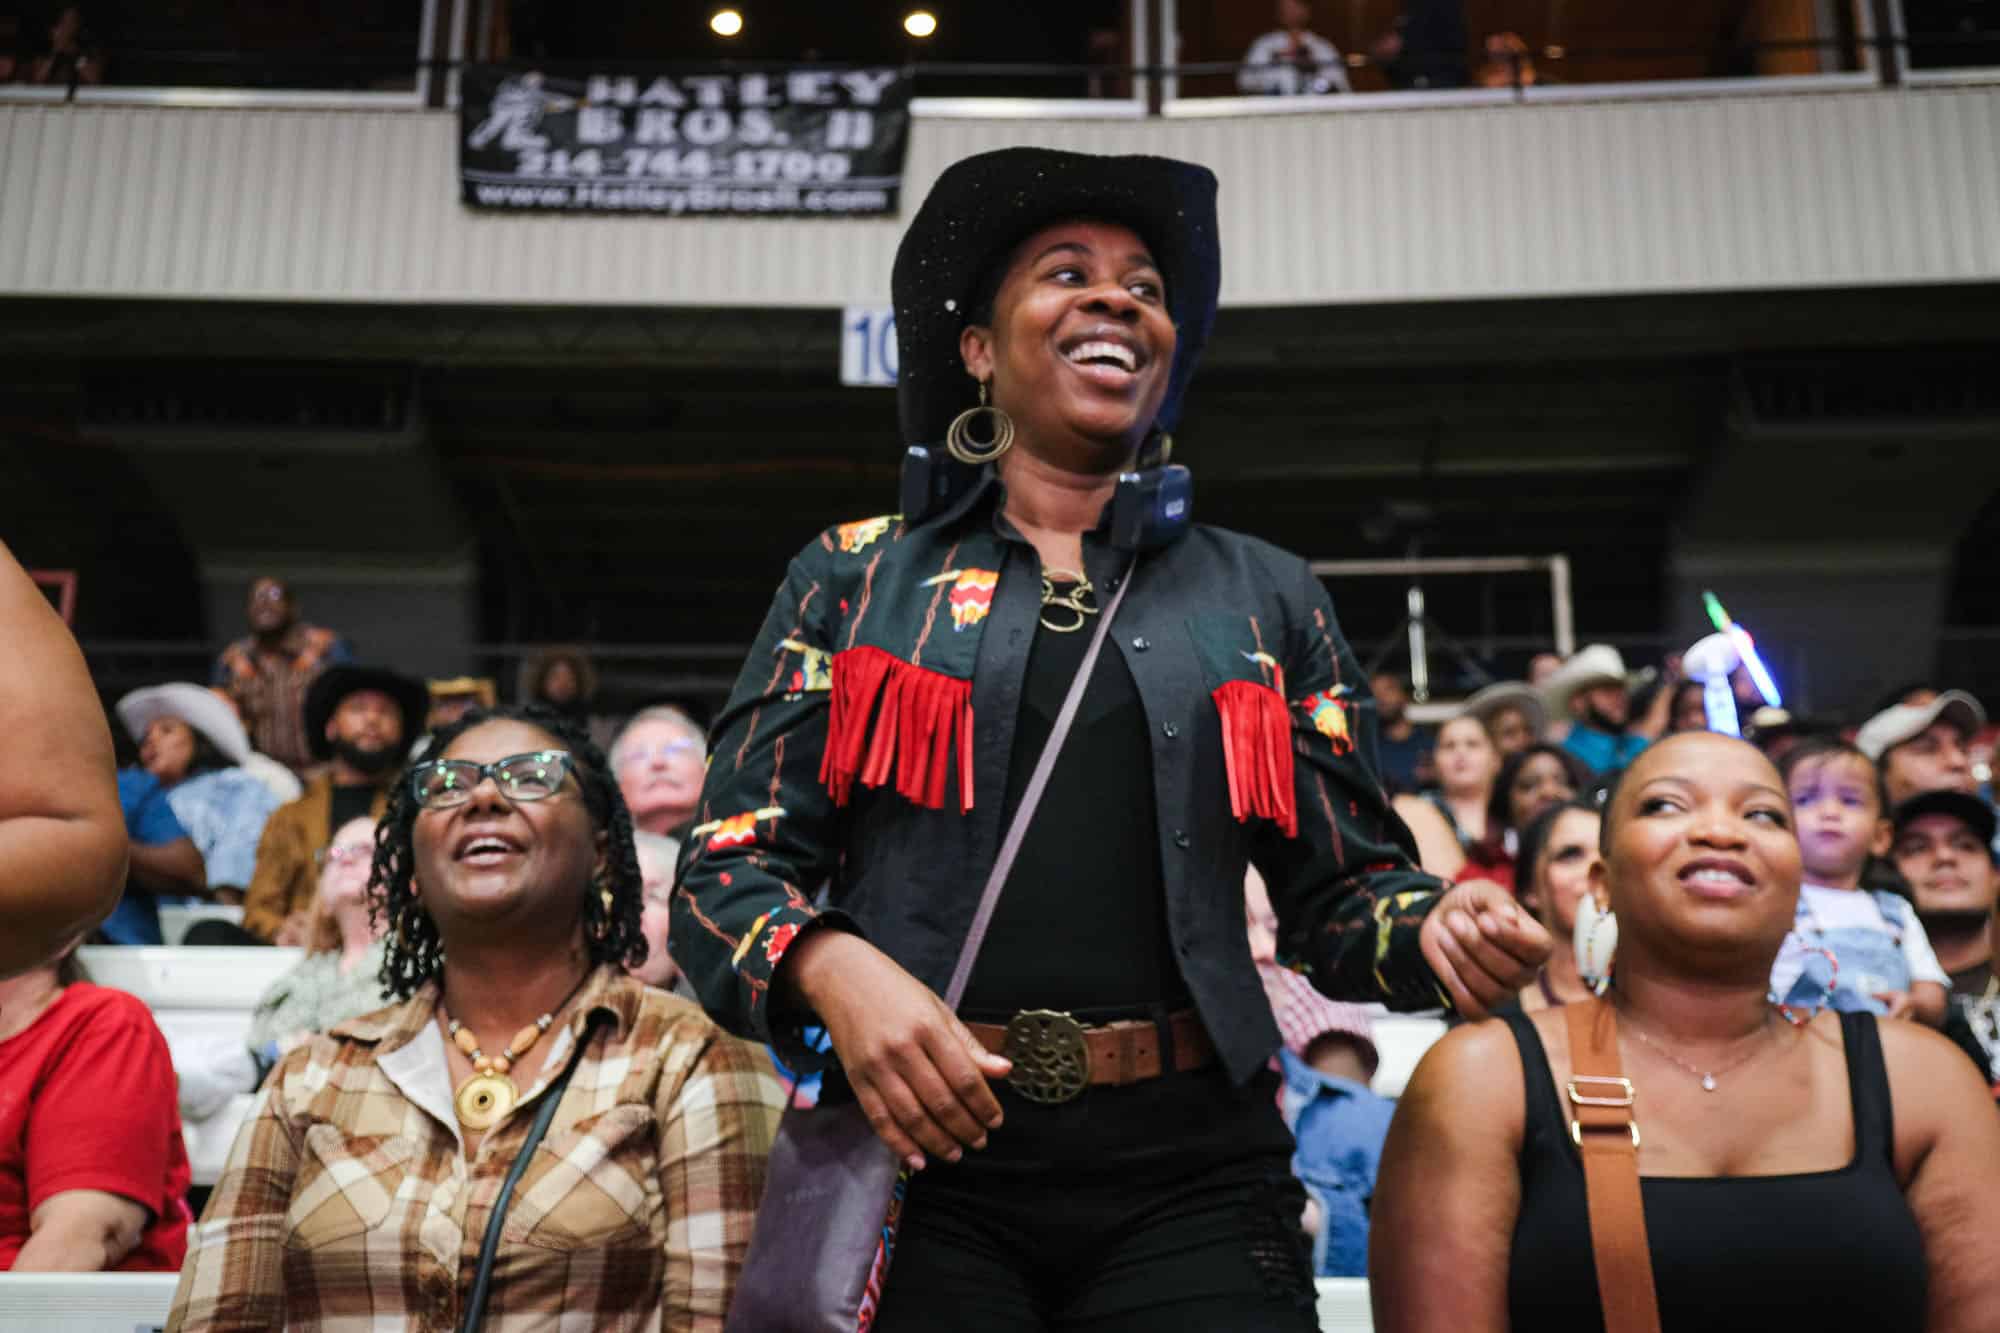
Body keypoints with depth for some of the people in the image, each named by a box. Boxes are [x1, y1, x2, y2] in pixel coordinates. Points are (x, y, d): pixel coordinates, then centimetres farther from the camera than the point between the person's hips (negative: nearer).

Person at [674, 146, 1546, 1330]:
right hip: (921, 1156, -1)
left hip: (1190, 1184, 1)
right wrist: (835, 969, -18)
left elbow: (1342, 894, 11)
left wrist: (1436, 930, -11)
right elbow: (727, 866, 3)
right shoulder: (852, 578, 8)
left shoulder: (1265, 597, 12)